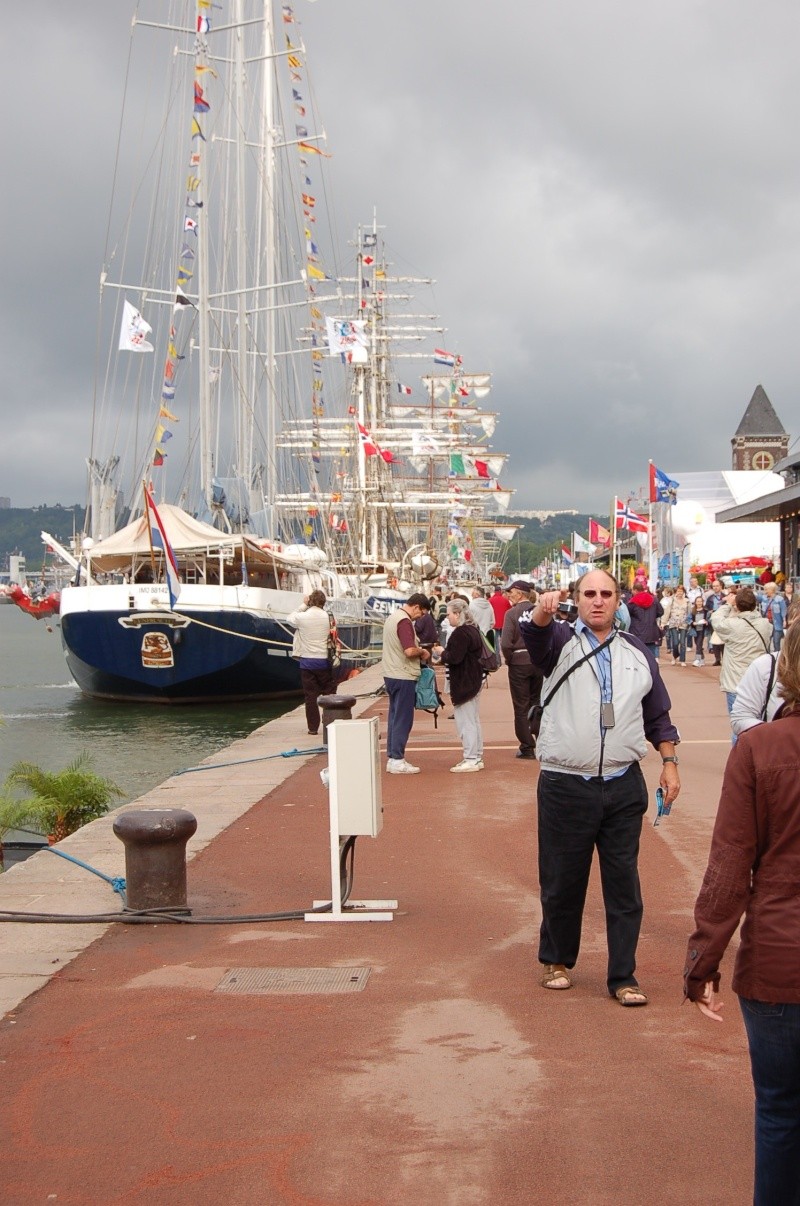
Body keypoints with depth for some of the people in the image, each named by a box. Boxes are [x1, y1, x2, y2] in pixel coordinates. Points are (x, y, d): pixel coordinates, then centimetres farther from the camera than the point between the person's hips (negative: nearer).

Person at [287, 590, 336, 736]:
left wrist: (303, 606, 12)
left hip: (307, 661, 0)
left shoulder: (302, 617, -8)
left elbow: (289, 619, 12)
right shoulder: (328, 617, -5)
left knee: (310, 695, 5)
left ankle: (313, 728, 6)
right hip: (324, 661, 0)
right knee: (329, 693, 10)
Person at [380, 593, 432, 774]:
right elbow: (409, 651, -27)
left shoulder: (392, 617, 14)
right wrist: (422, 652, -8)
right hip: (403, 677, -10)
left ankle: (392, 757, 18)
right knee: (403, 719, -4)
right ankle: (397, 760, -2)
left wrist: (418, 651, 12)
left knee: (395, 717, 14)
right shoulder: (404, 621, -18)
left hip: (391, 675, 10)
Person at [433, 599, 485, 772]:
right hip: (474, 680, 11)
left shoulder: (460, 633, -20)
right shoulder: (473, 630, 12)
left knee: (465, 721, -5)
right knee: (474, 720, 16)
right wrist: (445, 652, 11)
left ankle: (470, 759, -2)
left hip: (463, 683, -11)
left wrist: (442, 653, -6)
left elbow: (455, 658, -25)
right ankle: (477, 757, 22)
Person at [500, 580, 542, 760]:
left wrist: (509, 660, -2)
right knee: (537, 703, 16)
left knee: (521, 707, 4)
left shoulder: (511, 613, -12)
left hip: (519, 662, -4)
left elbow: (505, 643, -18)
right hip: (539, 662, 4)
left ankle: (527, 747, 6)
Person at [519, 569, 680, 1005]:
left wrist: (669, 762, 8)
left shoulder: (637, 653, 12)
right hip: (565, 785, -2)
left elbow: (658, 716, 19)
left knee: (624, 884, 4)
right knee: (562, 882, 9)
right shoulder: (560, 640, 2)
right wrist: (542, 612, -45)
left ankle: (623, 976, 13)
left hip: (624, 787, 2)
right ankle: (556, 960, 29)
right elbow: (534, 634, -23)